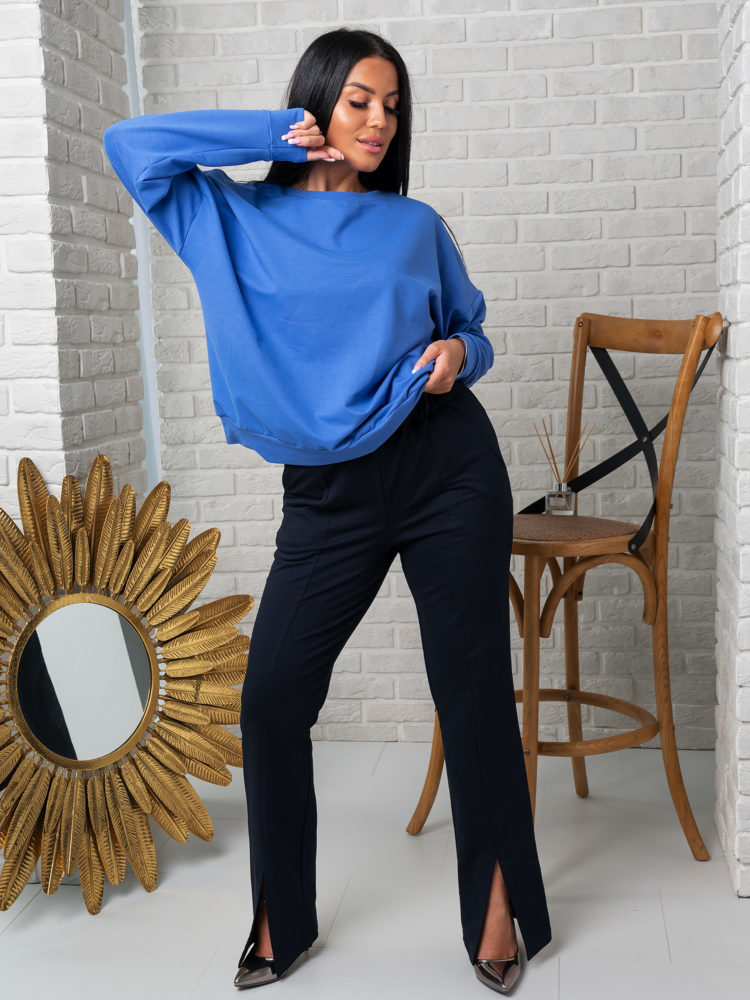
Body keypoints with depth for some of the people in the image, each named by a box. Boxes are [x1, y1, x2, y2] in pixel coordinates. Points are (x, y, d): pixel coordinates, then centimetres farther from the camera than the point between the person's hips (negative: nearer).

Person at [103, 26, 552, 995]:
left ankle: (497, 908, 22)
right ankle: (282, 917, 19)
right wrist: (280, 134, 0)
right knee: (272, 696, -2)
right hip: (329, 495, 0)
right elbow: (130, 142, -1)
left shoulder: (415, 224, 11)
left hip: (449, 469, 0)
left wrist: (459, 353, -6)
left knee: (474, 689, 4)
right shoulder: (237, 221, 8)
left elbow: (472, 328, 19)